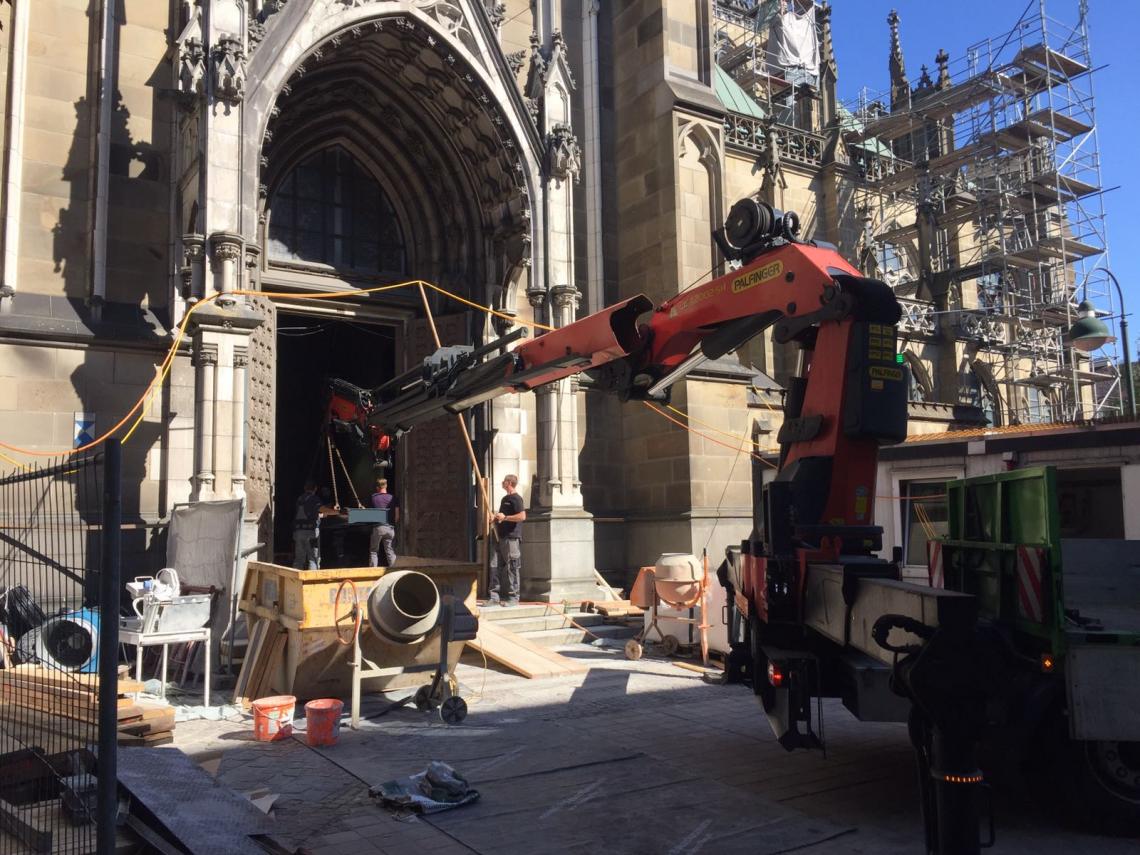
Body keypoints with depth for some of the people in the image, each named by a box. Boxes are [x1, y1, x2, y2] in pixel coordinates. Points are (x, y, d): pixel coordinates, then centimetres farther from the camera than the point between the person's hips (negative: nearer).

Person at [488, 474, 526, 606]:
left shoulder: (516, 498, -9)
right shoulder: (505, 499, 19)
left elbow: (522, 516, -22)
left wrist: (504, 517, -17)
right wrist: (496, 518, 12)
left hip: (512, 537, -9)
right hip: (501, 538, 9)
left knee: (512, 568, -3)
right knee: (494, 566, 5)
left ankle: (513, 598, 3)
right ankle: (495, 596, 10)